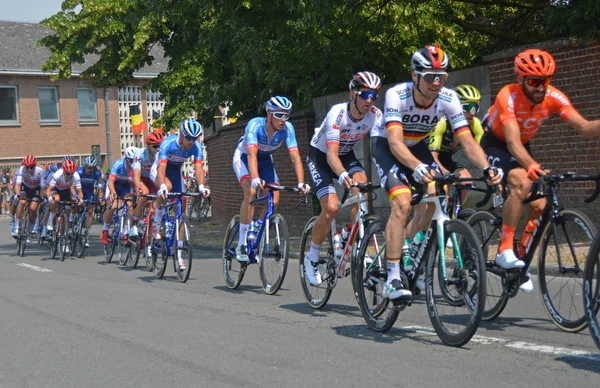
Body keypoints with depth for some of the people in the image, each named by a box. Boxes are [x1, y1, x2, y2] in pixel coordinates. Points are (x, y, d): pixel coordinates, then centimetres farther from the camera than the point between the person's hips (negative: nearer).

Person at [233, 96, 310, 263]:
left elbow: (295, 157, -31)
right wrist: (256, 179, -61)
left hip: (265, 159, 4)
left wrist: (301, 182, -44)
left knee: (274, 200, -13)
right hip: (244, 157, -4)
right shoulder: (255, 125, -35)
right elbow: (252, 155, -46)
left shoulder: (287, 128, -26)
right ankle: (241, 245, -22)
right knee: (251, 192, -28)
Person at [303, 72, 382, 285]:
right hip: (320, 156, -4)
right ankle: (311, 258, 0)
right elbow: (331, 154, -40)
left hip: (346, 155, 4)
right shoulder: (338, 113, -32)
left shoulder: (375, 115, -19)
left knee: (361, 185, -27)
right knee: (331, 208, -20)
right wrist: (343, 175, -59)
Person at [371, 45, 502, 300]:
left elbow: (467, 141, -28)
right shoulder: (397, 95, -33)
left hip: (417, 145, 5)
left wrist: (487, 169, -46)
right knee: (402, 203, -24)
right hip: (385, 145, -5)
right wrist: (418, 168, -62)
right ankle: (392, 280, -21)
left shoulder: (448, 99, -23)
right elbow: (395, 142, -43)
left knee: (432, 200, -13)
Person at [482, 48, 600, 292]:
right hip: (495, 144, -5)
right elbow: (513, 142, -43)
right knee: (522, 182, -33)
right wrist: (532, 166, -61)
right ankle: (505, 251, -27)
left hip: (522, 147, 5)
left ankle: (521, 259, 11)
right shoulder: (508, 96, -32)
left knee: (540, 205, -9)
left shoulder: (553, 98, -20)